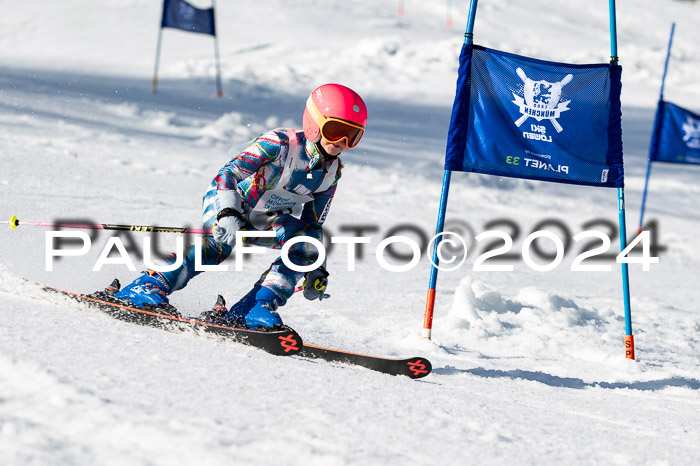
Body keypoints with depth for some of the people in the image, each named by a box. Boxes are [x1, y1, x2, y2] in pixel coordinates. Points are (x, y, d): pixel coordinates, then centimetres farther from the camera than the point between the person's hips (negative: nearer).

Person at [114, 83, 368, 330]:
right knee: (219, 242, -35)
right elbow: (228, 174, -31)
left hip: (263, 223, 6)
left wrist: (316, 268, -1)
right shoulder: (281, 142, -24)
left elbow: (312, 224, 7)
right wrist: (228, 215, -46)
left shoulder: (330, 174, -5)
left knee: (307, 242, -20)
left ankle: (252, 309, -26)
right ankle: (147, 285, -36)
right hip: (226, 201, -6)